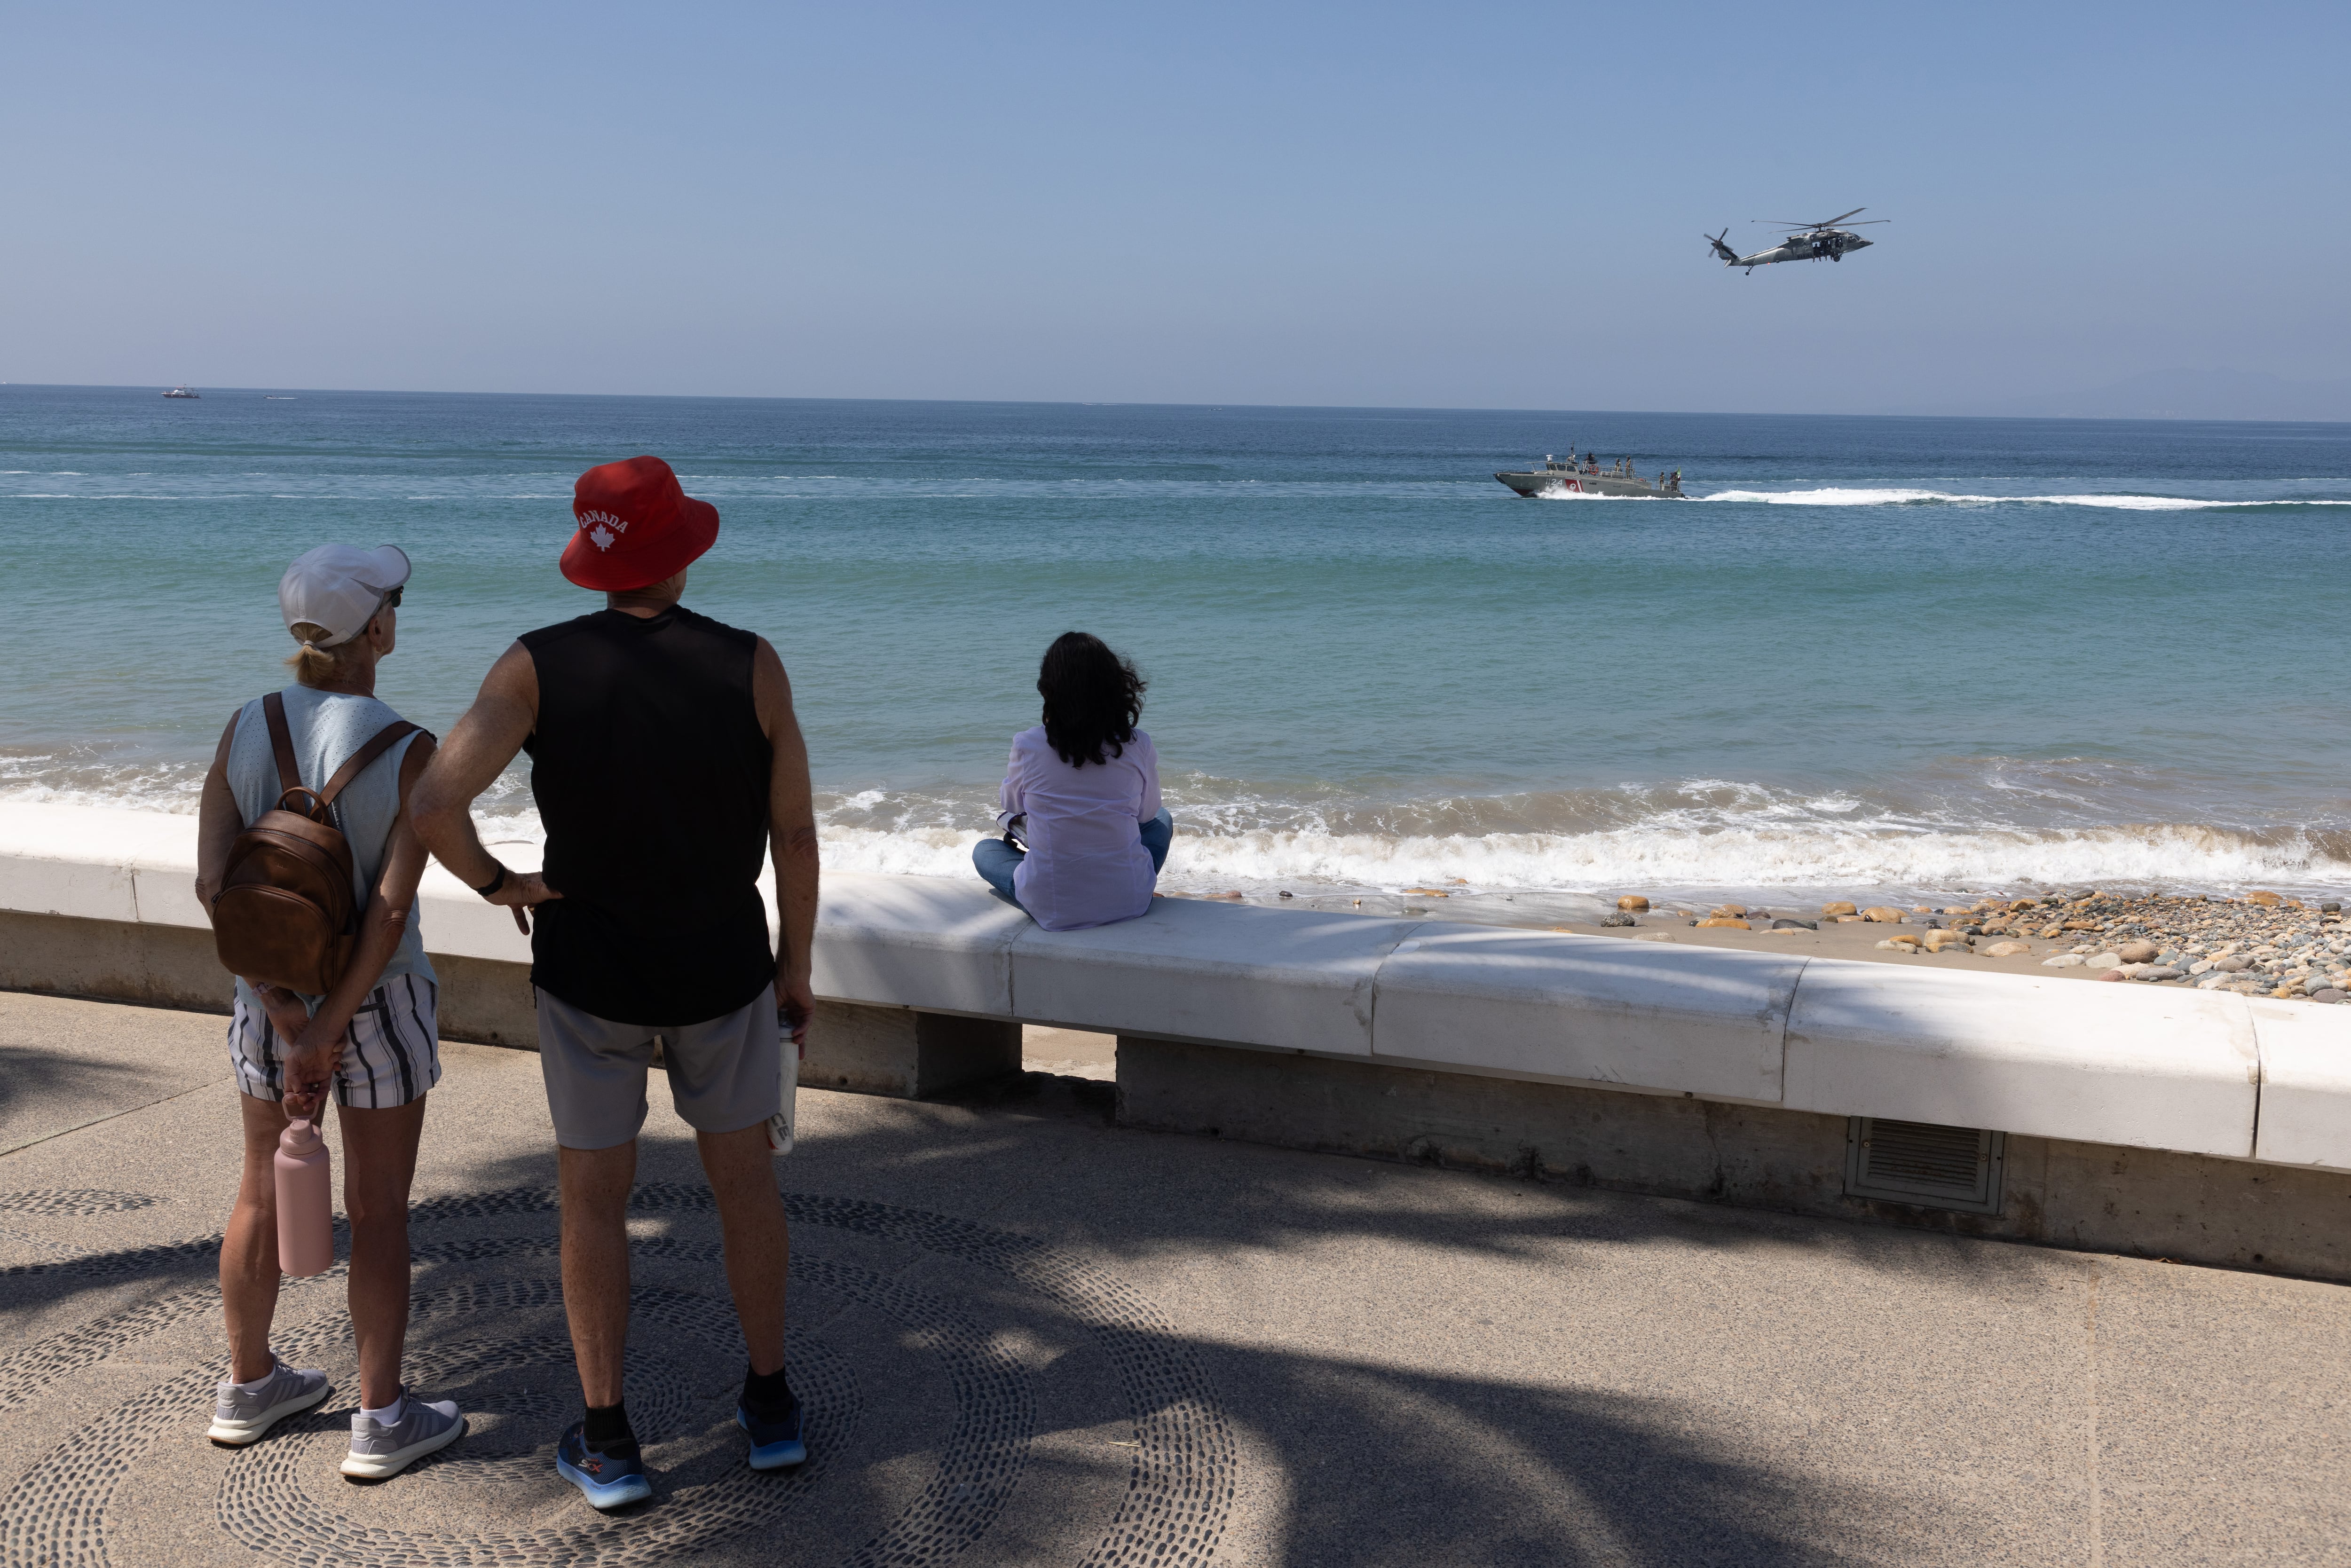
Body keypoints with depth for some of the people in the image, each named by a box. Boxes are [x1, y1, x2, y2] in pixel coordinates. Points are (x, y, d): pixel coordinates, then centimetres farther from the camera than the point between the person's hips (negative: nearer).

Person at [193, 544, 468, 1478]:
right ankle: (381, 1421, 19)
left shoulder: (246, 729, -7)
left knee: (265, 1192, 21)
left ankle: (248, 1390, 37)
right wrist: (330, 1032, -15)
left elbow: (213, 881, -12)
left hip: (268, 992, 5)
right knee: (378, 1211, 8)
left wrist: (285, 1012, -12)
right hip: (374, 1000, -5)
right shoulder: (409, 753, -19)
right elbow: (391, 909, -22)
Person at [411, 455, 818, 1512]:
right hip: (724, 968, 1)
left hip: (590, 974, 0)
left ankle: (608, 1441, 19)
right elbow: (795, 834, -8)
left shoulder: (539, 667, -13)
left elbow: (435, 802, -24)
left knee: (594, 1197, 12)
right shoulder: (751, 665, -12)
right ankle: (770, 1403, 27)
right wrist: (797, 967, 5)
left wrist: (494, 882, -4)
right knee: (743, 1177, 17)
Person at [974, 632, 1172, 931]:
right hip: (1129, 902, 1)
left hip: (1051, 912, -1)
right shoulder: (1138, 746, -11)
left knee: (984, 850, 28)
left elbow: (1012, 807, 7)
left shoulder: (1027, 747, -13)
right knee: (1161, 819, 30)